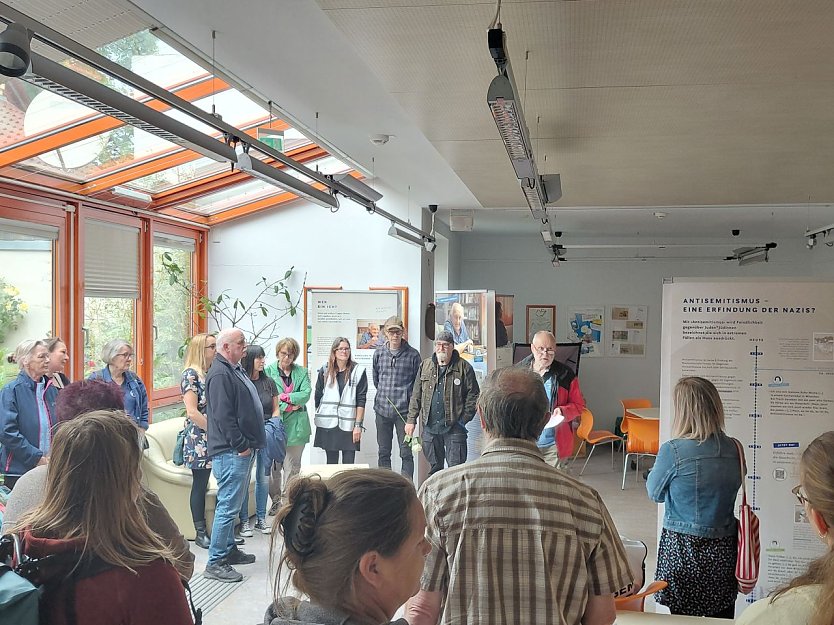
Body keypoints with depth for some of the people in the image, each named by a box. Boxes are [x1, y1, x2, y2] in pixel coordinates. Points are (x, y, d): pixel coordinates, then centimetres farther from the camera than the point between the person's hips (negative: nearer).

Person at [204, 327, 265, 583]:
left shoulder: (235, 370, 17)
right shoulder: (220, 374, -17)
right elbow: (223, 416, -23)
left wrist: (249, 443, 20)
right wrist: (241, 445, -19)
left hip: (241, 450, 11)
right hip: (230, 452, -11)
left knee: (232, 504, 19)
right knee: (228, 506, -7)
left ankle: (229, 550, 30)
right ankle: (215, 563, 0)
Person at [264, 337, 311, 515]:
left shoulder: (302, 372, 10)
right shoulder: (268, 371, 2)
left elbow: (306, 394, -3)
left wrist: (285, 397, -13)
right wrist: (286, 406, -12)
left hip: (296, 426, 2)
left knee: (292, 467, 5)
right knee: (274, 466, 4)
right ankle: (276, 500, 18)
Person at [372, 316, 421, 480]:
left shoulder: (413, 355, -3)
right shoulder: (379, 354, 7)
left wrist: (408, 398, 0)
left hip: (404, 411, -3)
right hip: (382, 410, 4)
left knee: (406, 453, -3)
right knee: (384, 453, 10)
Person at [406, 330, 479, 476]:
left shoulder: (464, 368, -3)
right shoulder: (425, 366, 9)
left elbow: (473, 396, -3)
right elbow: (416, 395, 11)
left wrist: (464, 419, -10)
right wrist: (411, 419, 5)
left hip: (454, 427, -4)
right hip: (429, 427, 4)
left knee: (456, 467, -5)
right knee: (434, 466, 15)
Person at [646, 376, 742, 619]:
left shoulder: (673, 450, -18)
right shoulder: (733, 449, -4)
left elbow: (655, 494, -2)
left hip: (683, 548, -4)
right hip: (724, 549, 4)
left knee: (684, 617, 10)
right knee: (722, 616, 16)